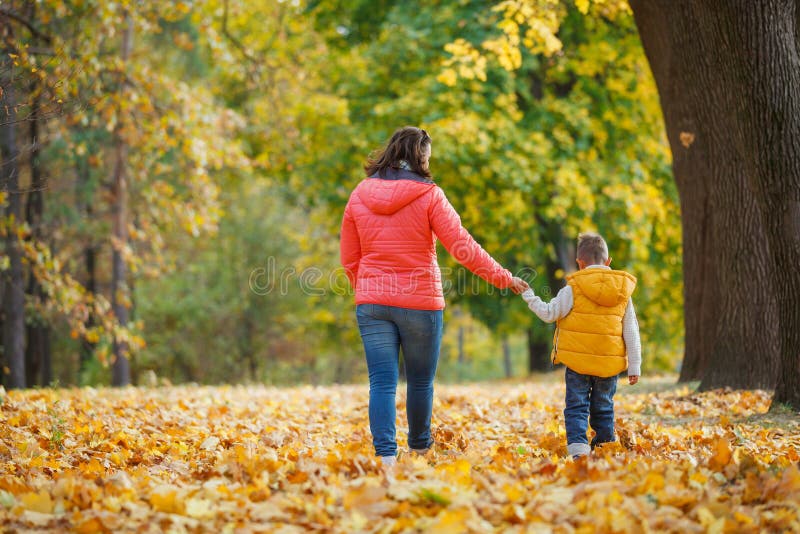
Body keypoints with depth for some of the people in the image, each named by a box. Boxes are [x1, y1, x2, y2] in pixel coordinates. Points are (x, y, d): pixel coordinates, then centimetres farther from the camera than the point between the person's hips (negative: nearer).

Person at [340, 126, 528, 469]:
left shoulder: (359, 195, 4)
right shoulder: (428, 195, -8)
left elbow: (349, 259, 8)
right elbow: (462, 247, -10)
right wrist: (504, 279, -2)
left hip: (372, 302, 3)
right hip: (420, 302, -3)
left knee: (382, 382, 0)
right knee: (420, 381, 14)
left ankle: (385, 455, -13)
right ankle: (420, 449, 28)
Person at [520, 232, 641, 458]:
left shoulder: (573, 289, -7)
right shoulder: (623, 291, 5)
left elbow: (549, 313, -2)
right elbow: (631, 332, 7)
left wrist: (529, 296, 12)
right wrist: (634, 365, 11)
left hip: (578, 360, -3)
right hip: (609, 363, 3)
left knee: (577, 407, 0)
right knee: (603, 409, 14)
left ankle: (578, 448, -16)